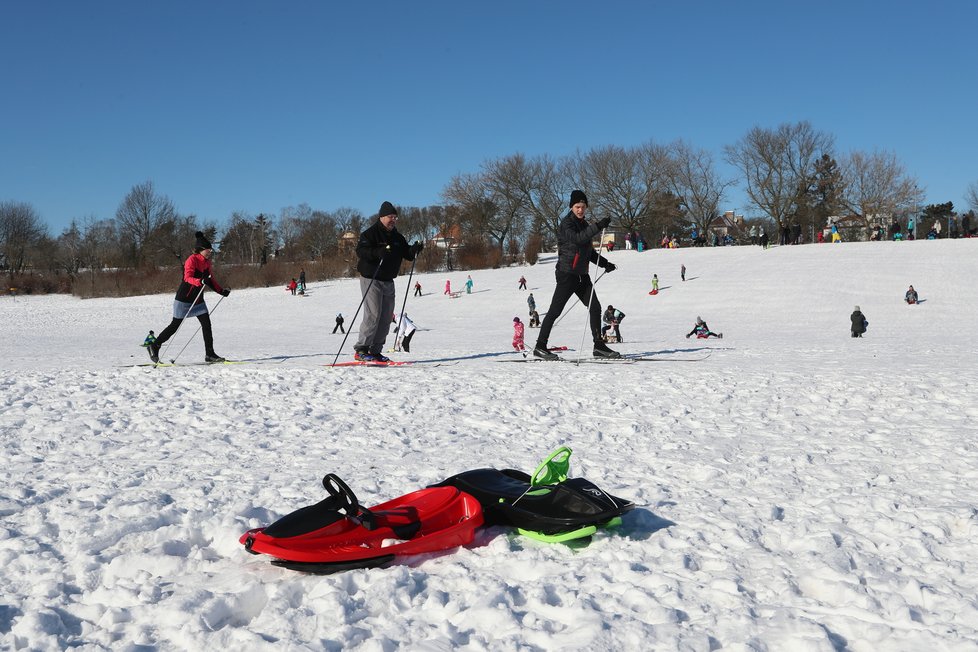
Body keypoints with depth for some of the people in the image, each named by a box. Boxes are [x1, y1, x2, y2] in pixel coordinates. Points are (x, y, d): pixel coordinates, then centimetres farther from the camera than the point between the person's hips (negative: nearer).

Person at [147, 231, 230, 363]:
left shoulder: (206, 262, 9)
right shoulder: (192, 260, -17)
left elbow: (210, 280, 19)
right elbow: (188, 278, -29)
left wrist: (222, 291, 10)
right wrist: (200, 281, -46)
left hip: (198, 299, 8)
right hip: (184, 299, -8)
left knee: (206, 323, -3)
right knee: (176, 325, -1)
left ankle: (209, 354, 0)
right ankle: (154, 346, 14)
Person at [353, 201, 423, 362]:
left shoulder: (397, 237, 14)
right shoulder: (370, 233, -8)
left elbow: (407, 254, 16)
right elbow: (361, 251, -20)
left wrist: (414, 249, -6)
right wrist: (378, 252, -35)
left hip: (388, 281, 8)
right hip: (371, 279, -8)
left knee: (386, 317, 6)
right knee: (373, 315, -15)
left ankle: (375, 351, 12)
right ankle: (361, 350, -10)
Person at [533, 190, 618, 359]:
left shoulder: (583, 224, 18)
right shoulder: (567, 223, -7)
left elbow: (589, 251, 26)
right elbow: (577, 239, -28)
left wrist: (605, 263, 17)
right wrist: (597, 227, -33)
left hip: (581, 274, 8)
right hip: (567, 273, -8)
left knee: (595, 307, 2)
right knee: (555, 310, -6)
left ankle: (599, 346, 6)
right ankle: (540, 347, -1)